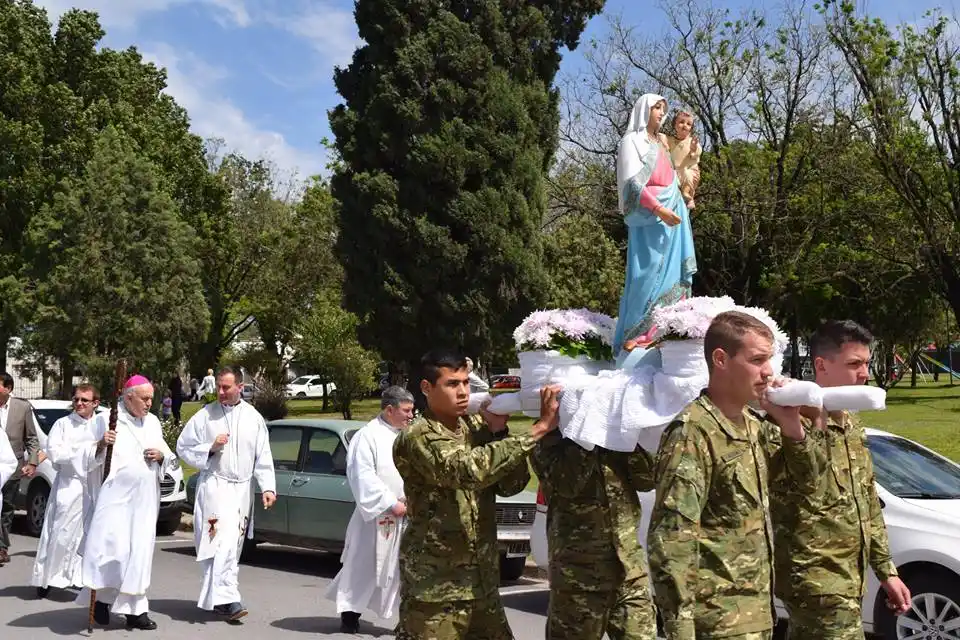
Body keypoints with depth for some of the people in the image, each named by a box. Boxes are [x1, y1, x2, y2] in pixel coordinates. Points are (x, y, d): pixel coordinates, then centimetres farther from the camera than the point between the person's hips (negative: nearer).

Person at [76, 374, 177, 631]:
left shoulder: (153, 422, 12)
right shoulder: (105, 419, -2)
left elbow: (170, 457, 19)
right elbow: (86, 458, -2)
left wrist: (161, 455, -3)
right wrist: (100, 445, -20)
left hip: (145, 500, 4)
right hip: (115, 495, -4)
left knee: (139, 552, 4)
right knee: (110, 548, -12)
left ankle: (134, 608, 9)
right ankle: (102, 597, 10)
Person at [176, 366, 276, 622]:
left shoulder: (254, 418, 6)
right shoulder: (205, 415, -1)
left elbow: (263, 456, 6)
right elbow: (184, 447, 4)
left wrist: (268, 487, -3)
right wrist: (211, 448, -11)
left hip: (243, 489, 4)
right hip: (214, 485, -4)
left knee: (234, 544, 10)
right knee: (224, 542, -16)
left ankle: (213, 596, 24)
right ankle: (227, 599, -18)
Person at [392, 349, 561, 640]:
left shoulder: (477, 428, 7)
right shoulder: (417, 438, -14)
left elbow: (511, 485, 4)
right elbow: (470, 470, -31)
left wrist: (499, 432, -9)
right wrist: (539, 428, -31)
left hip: (483, 582, 6)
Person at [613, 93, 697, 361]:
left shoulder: (660, 143, 22)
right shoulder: (633, 141, -2)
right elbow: (633, 182, -14)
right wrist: (659, 209, -20)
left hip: (670, 214, 8)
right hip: (648, 218, -8)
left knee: (669, 275, 3)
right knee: (648, 274, -13)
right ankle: (635, 337, -10)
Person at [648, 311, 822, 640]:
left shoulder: (754, 426, 8)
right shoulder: (693, 432, -18)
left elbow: (807, 481, 17)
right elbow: (671, 541, -22)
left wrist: (792, 427, -1)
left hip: (757, 611, 8)